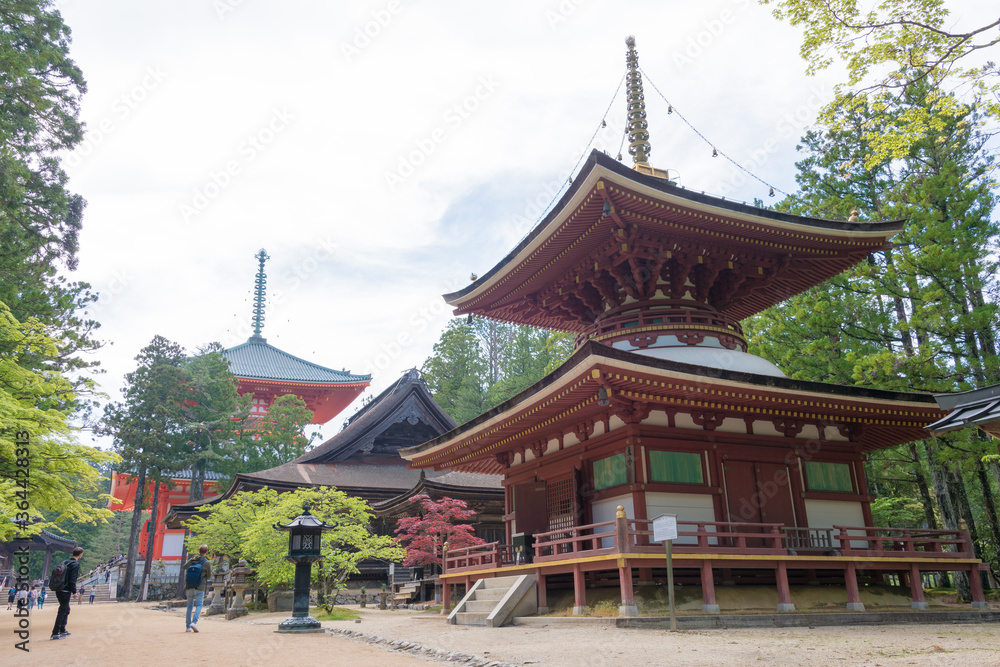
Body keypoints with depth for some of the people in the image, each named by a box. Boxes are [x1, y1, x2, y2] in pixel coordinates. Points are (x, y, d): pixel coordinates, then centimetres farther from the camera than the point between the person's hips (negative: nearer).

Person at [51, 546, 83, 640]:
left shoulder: (65, 563, 13)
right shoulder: (76, 564, -12)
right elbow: (72, 580, -18)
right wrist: (74, 592, -12)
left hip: (59, 590, 9)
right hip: (65, 591, -9)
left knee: (66, 610, 21)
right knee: (62, 611, -4)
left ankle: (62, 630, 26)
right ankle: (55, 633, -4)